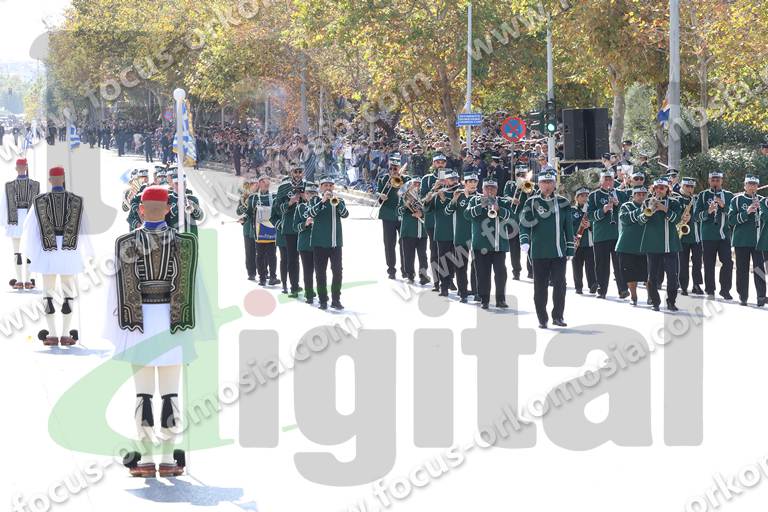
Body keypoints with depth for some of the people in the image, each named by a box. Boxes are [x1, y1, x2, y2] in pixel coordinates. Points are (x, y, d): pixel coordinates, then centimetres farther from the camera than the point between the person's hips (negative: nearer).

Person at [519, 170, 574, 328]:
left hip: (559, 252, 1)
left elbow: (569, 228, 9)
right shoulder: (531, 203, 2)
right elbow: (524, 223, 2)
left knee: (560, 284, -3)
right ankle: (542, 319, 12)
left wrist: (570, 250, 7)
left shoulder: (563, 203, 6)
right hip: (539, 253, -1)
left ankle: (558, 316, 10)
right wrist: (524, 241, -14)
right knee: (540, 286, 4)